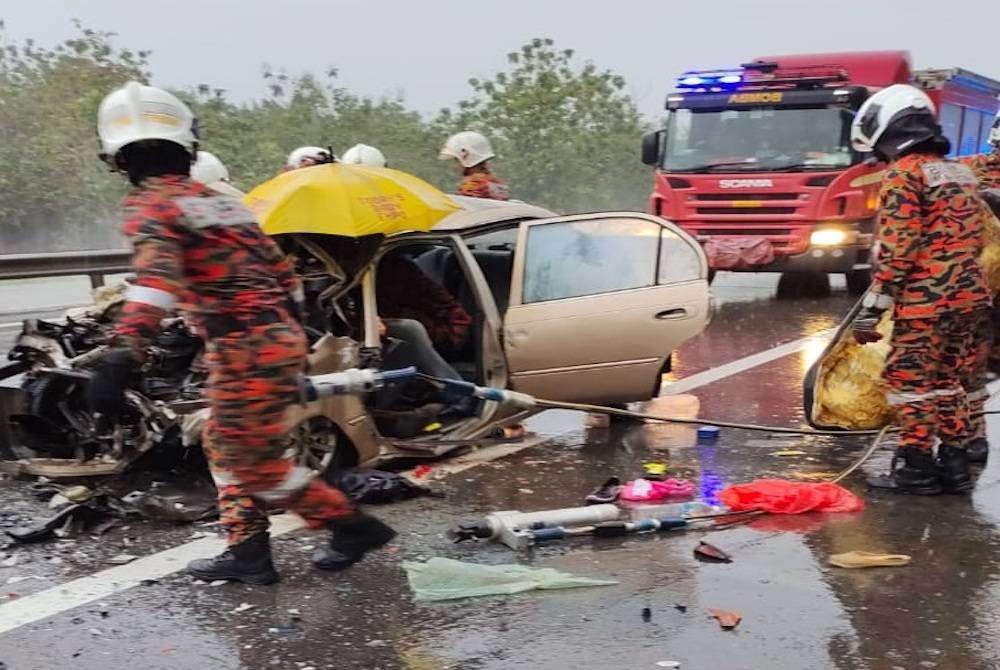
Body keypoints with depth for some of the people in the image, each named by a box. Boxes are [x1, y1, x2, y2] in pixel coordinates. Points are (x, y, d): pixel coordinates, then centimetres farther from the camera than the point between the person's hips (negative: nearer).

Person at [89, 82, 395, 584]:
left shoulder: (150, 205, -6)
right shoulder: (221, 201, 17)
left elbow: (156, 278, -27)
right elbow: (281, 271, 21)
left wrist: (121, 358, -36)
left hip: (243, 350, -8)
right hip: (279, 337, 8)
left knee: (254, 461, 2)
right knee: (226, 447, 19)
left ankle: (353, 527, 7)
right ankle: (247, 551, 20)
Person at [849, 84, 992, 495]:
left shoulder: (903, 174, -10)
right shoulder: (960, 172, 17)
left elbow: (896, 249, -17)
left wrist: (872, 308, -15)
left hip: (924, 303, -8)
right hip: (970, 297, 8)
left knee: (910, 382, 1)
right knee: (950, 381, 15)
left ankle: (916, 469, 4)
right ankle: (955, 465, 19)